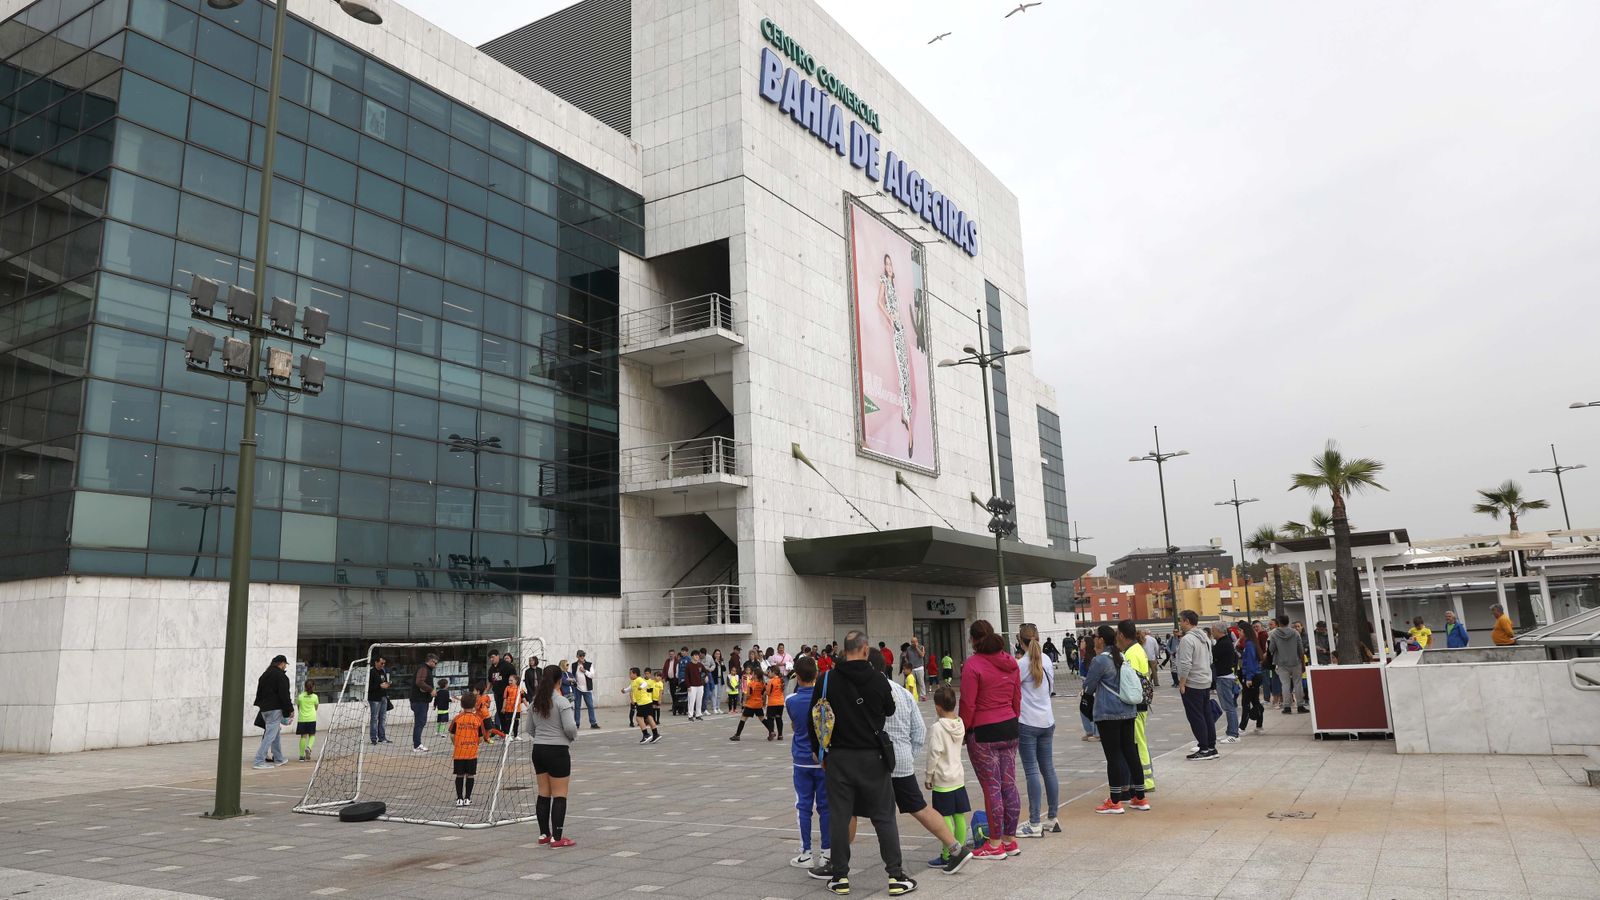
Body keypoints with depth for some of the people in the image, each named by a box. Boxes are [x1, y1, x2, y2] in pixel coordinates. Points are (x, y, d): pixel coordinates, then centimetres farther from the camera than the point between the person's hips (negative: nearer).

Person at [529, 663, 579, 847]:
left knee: (543, 794, 13)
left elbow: (530, 730, 12)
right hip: (558, 751, -6)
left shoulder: (534, 703, 6)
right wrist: (573, 736, 2)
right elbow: (570, 727, -18)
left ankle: (544, 834, 20)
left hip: (539, 750, 7)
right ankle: (556, 838, -1)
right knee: (559, 795, -1)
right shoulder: (561, 701, -14)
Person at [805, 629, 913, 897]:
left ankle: (840, 876, 13)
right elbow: (890, 711, 10)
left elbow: (813, 720, 0)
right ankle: (896, 875, 8)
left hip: (838, 757, 1)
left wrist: (821, 751, 12)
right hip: (872, 756, -1)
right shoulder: (878, 681, -7)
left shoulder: (828, 680, -5)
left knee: (839, 817, 8)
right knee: (884, 817, 7)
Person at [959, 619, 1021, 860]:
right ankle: (1010, 840, 21)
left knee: (991, 788, 1)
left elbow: (968, 704, -15)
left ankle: (995, 844, 9)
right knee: (1009, 785, 12)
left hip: (984, 732, -7)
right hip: (1010, 728, 7)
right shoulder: (1010, 662, 5)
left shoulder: (973, 664, -15)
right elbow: (1017, 699, 11)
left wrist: (963, 730, -3)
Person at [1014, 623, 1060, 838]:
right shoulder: (1047, 661, 7)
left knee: (1032, 771, -4)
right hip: (1047, 721, 6)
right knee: (1048, 769, 12)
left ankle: (1035, 824, -1)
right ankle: (1052, 819, 19)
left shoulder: (1022, 664, -13)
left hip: (1027, 723, -6)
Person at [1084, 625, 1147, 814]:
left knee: (1113, 755, -2)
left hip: (1108, 714, -7)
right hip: (1128, 711, 7)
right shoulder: (1122, 657, 9)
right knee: (1130, 752, 11)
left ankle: (1115, 802, 4)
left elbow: (1087, 688, -7)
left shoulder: (1099, 661, -14)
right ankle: (1139, 798, 17)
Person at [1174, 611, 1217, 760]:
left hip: (1192, 684, -9)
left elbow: (1185, 664, -22)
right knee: (1207, 716, 13)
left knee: (1196, 717, -2)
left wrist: (1182, 683, -16)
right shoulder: (1205, 637, 12)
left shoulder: (1187, 639, -18)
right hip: (1206, 682, 9)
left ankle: (1204, 749, -1)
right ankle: (1211, 747, 17)